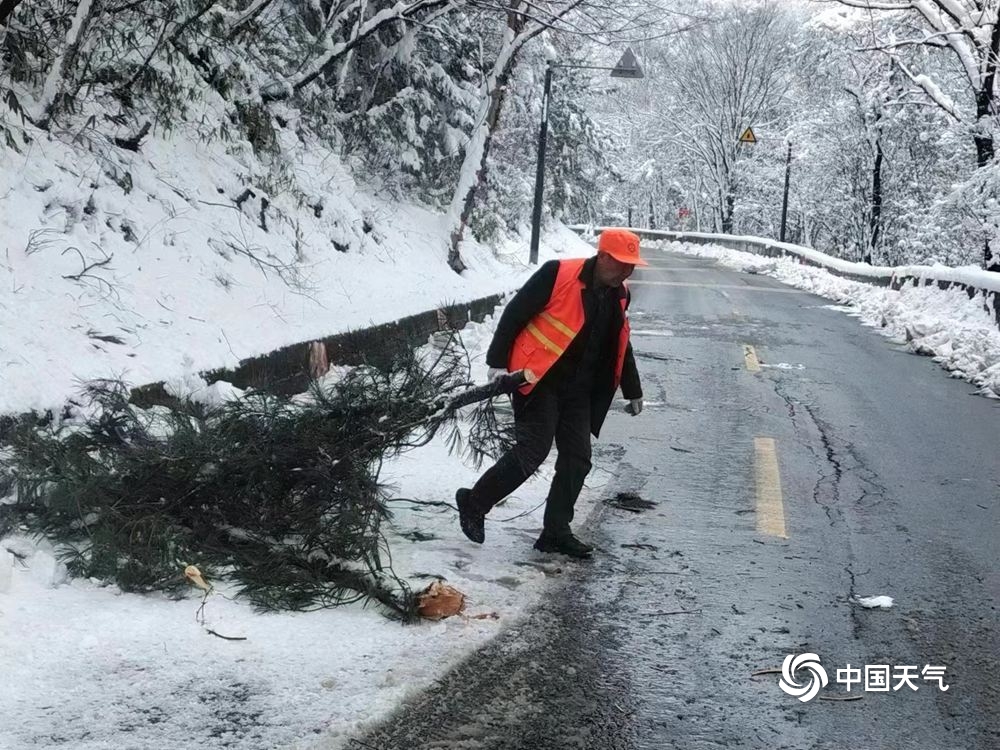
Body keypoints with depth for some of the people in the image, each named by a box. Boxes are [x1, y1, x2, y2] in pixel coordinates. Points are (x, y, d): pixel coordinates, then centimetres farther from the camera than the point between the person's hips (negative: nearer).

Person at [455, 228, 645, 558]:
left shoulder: (618, 295, 9)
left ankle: (556, 532, 15)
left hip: (578, 390, 7)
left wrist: (632, 391, 29)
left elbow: (621, 347, 23)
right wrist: (498, 362, -13)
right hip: (539, 382, -7)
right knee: (533, 450, -12)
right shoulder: (558, 274, -13)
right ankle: (474, 503, 6)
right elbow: (514, 314, -10)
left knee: (577, 460, 4)